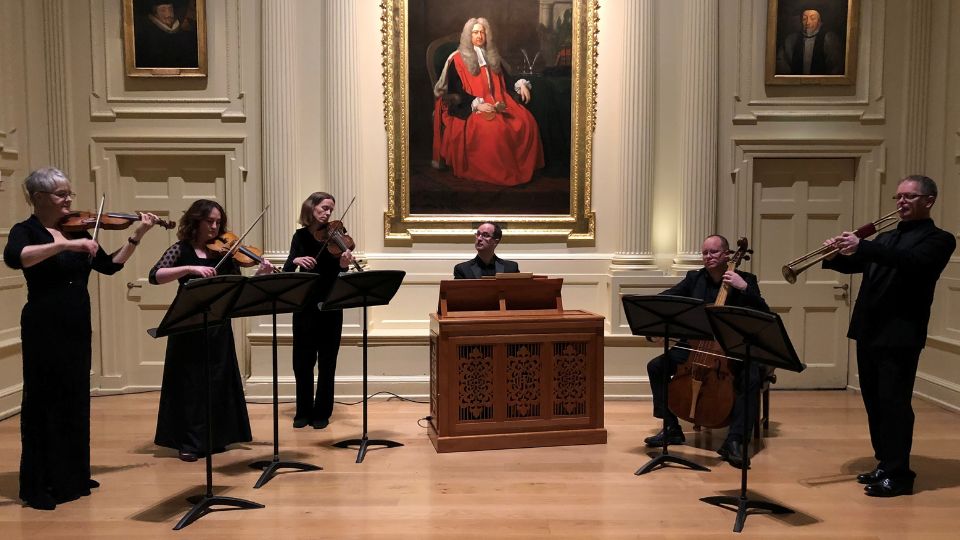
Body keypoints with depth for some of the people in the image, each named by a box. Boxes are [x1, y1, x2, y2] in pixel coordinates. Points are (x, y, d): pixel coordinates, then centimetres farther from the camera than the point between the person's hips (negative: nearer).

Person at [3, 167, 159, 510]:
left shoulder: (77, 230, 10)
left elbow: (109, 266, 7)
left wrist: (137, 236, -3)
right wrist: (65, 245, -35)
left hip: (77, 328, 6)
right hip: (44, 329, -6)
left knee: (75, 401, 12)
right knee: (45, 403, 0)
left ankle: (73, 477, 24)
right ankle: (38, 487, 10)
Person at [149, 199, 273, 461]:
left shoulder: (225, 251, 5)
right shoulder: (181, 249, -3)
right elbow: (155, 276, -16)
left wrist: (260, 274, -18)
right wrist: (190, 268, -27)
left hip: (219, 324, 3)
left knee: (219, 380, 8)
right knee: (190, 381, 2)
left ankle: (216, 437, 20)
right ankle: (190, 442, 10)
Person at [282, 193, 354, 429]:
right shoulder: (301, 236, 3)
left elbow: (337, 277, -10)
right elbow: (287, 271, -6)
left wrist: (343, 266, -32)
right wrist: (295, 260, -27)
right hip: (304, 306, 1)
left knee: (327, 362, 4)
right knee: (302, 360, 5)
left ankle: (322, 412, 14)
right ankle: (304, 411, 19)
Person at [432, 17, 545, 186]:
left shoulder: (492, 57, 21)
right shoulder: (458, 60, 2)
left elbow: (504, 83, 24)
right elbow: (455, 92, -6)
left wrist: (520, 84, 2)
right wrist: (477, 104, -20)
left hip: (497, 104, 6)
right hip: (471, 108, -6)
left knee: (526, 120, -20)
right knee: (492, 127, -37)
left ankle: (522, 167, -12)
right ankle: (495, 172, -23)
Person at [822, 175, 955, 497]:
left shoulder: (938, 239, -2)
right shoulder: (886, 238, 21)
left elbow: (912, 262, -21)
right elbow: (855, 264, 17)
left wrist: (862, 247, -30)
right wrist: (835, 255, -6)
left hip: (900, 334, -7)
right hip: (868, 331, 7)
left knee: (894, 403, -4)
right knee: (874, 403, 13)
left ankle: (898, 474, 4)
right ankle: (885, 464, 24)